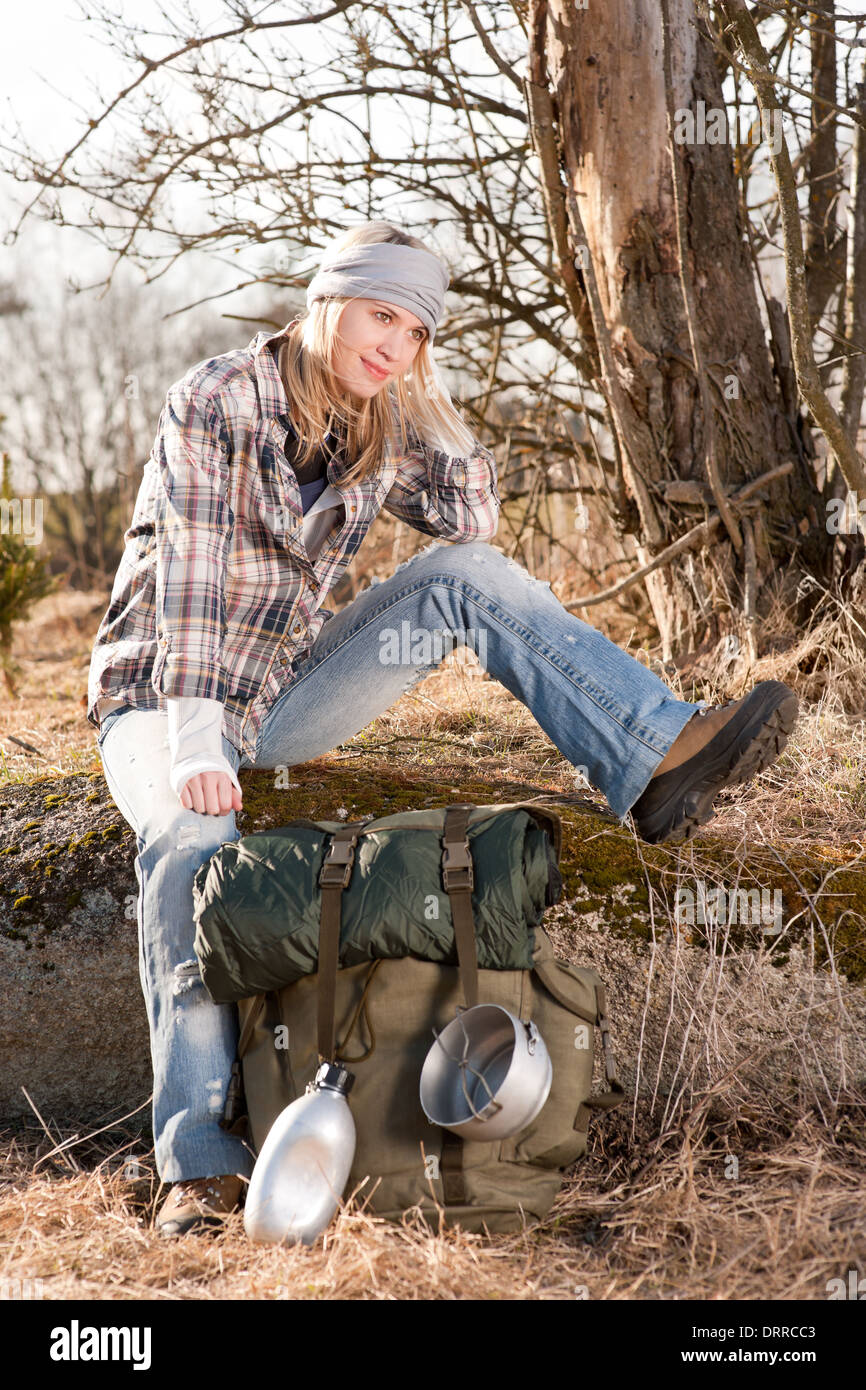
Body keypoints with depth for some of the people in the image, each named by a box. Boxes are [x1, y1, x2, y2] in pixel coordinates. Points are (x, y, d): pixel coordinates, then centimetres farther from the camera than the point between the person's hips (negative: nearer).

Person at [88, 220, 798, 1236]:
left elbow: (470, 527, 7)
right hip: (162, 697, -6)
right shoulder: (218, 401, -17)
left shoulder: (376, 426, 4)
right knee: (189, 836, -38)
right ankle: (199, 1165, -38)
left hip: (281, 696, 6)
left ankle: (659, 761, -21)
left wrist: (432, 412, -6)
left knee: (468, 576, -10)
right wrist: (192, 749, -33)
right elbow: (192, 580, -25)